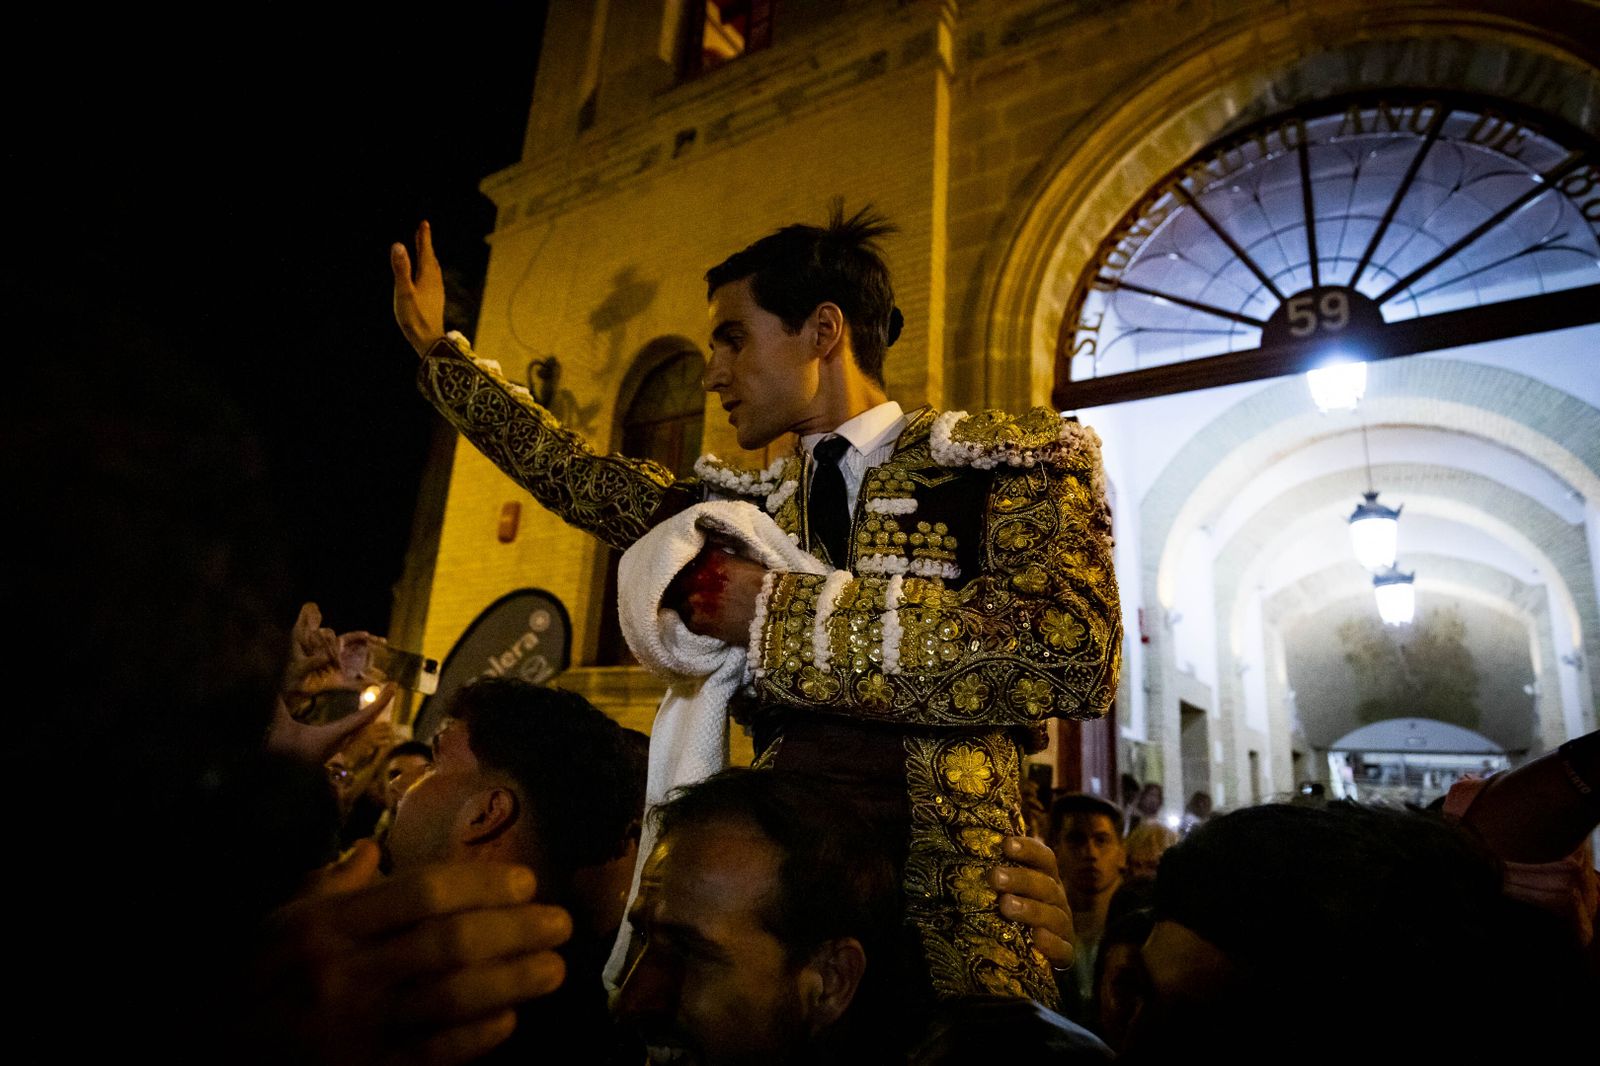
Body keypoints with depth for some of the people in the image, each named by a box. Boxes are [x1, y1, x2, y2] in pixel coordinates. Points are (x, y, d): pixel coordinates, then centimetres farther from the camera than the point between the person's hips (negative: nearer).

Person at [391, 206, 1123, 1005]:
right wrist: (436, 348, 27)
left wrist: (781, 612, -17)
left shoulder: (1010, 458, -4)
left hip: (943, 927, -4)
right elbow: (575, 477, 21)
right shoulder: (746, 508, 11)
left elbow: (1071, 652, -20)